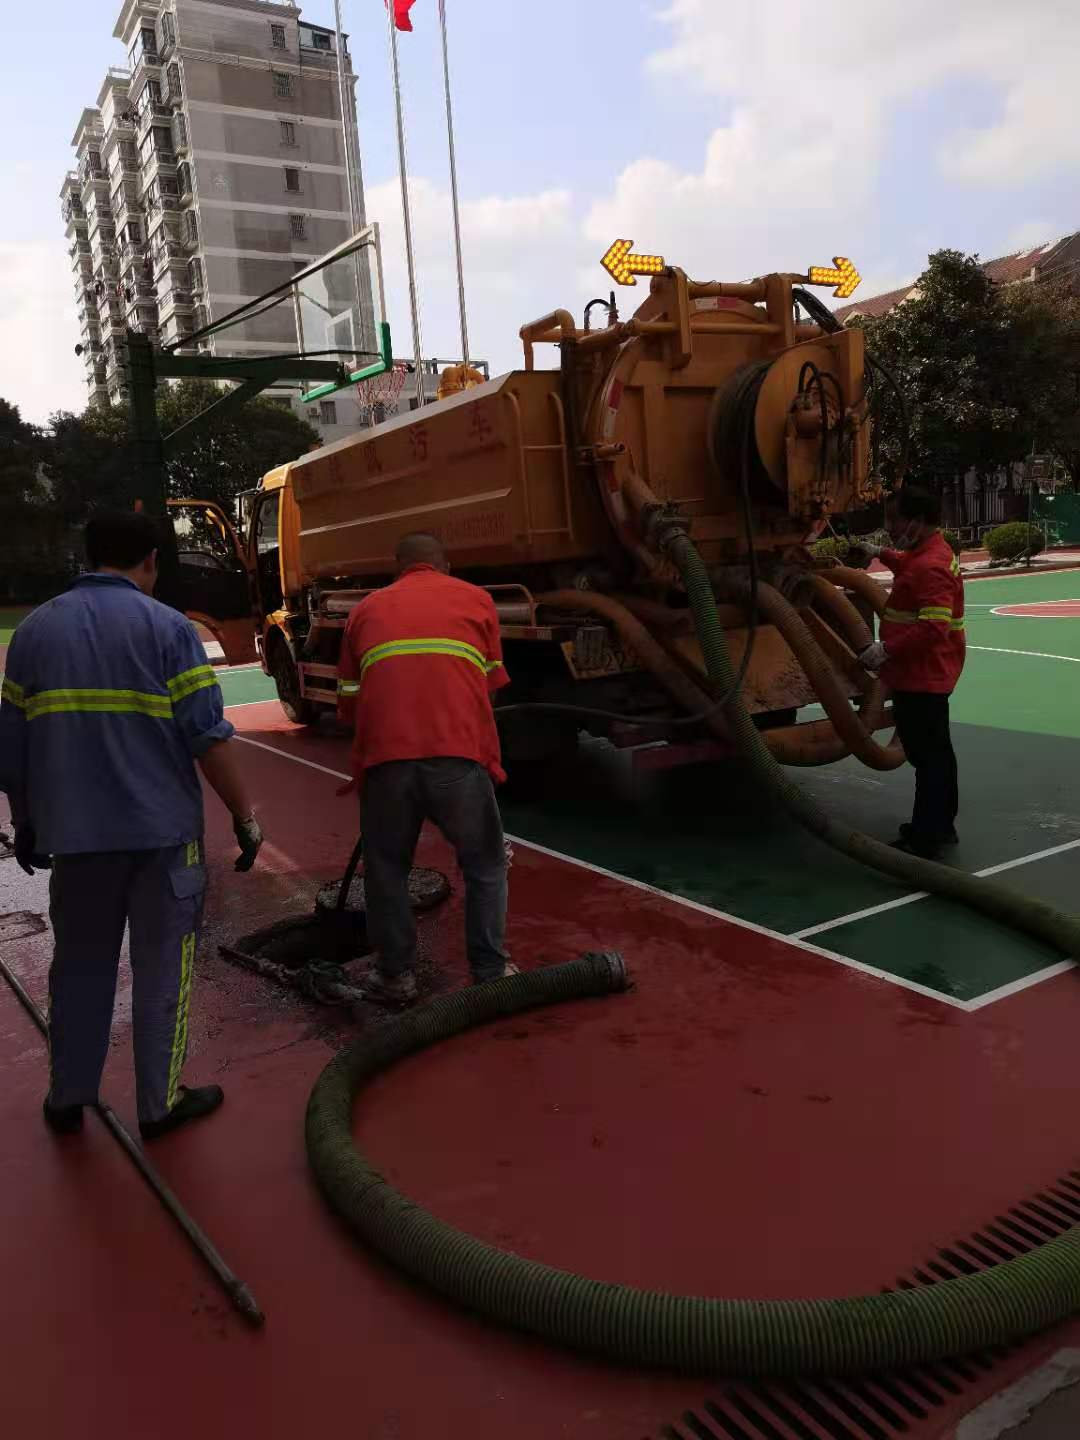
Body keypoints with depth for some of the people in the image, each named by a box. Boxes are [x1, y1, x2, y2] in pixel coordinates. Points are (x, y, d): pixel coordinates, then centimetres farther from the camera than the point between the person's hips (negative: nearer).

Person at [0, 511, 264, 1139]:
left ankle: (68, 1099, 29)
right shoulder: (167, 627, -7)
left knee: (80, 964, 18)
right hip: (162, 827, -4)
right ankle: (160, 1102, 17)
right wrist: (246, 816, -6)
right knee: (163, 964, 8)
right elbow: (210, 736, -13)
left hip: (75, 829, 4)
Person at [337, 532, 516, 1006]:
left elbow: (349, 701, 23)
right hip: (459, 755, -1)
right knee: (485, 865, 17)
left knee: (386, 867, 20)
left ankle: (396, 975, 27)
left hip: (386, 757, 1)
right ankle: (491, 973, 23)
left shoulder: (367, 609, 21)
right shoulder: (476, 600, 19)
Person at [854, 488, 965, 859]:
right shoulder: (928, 551, 10)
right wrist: (880, 554, 27)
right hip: (925, 675, 11)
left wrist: (886, 650, -29)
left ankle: (925, 840, 6)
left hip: (921, 678, -11)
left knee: (927, 755, -3)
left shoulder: (931, 567, -23)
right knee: (934, 751, 20)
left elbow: (933, 627, -31)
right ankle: (940, 826, 34)